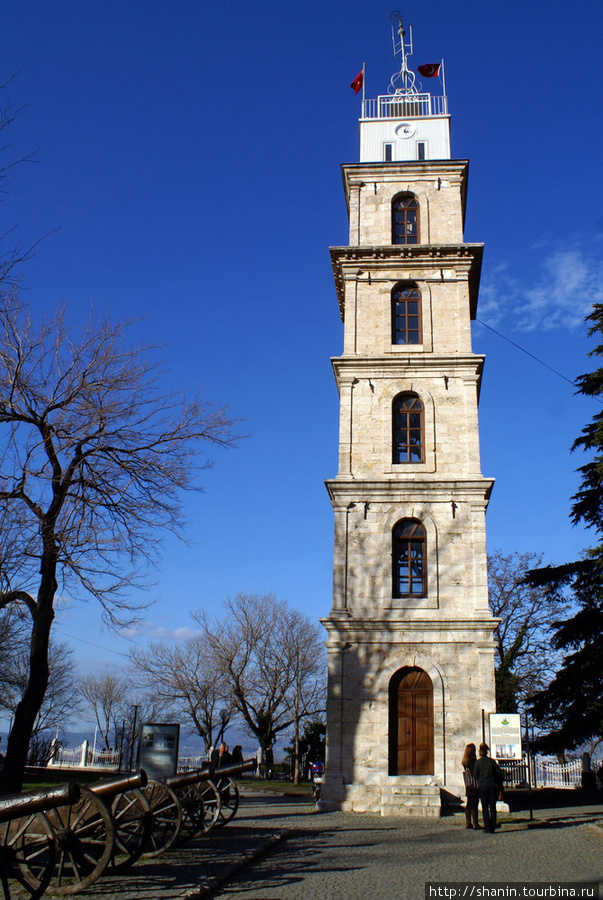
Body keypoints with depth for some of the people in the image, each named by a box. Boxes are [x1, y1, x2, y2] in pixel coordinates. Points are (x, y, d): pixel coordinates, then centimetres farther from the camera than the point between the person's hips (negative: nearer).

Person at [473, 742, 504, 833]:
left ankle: (488, 828, 1)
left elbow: (475, 776, -3)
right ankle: (493, 828, 9)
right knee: (493, 807, 9)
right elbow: (499, 773, 0)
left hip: (482, 786, -1)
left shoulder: (478, 762, -4)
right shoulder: (492, 761, 0)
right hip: (493, 786, 2)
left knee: (485, 808, 4)